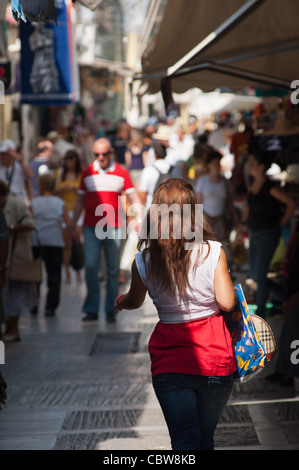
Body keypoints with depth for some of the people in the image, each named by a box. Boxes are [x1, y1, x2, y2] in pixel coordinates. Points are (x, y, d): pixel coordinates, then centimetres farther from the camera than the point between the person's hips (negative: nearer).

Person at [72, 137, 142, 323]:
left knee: (113, 269, 4)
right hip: (91, 227, 1)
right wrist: (73, 224, 12)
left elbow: (133, 196, 3)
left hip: (114, 227, -1)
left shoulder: (121, 172, 4)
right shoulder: (87, 173, 9)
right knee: (91, 267, -6)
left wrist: (139, 218, -11)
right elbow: (80, 200, 15)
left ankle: (111, 310, 11)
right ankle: (91, 310, 2)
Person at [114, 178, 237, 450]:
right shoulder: (213, 252, -9)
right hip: (214, 359, 1)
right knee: (205, 438, 18)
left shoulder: (144, 261, -5)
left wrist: (120, 302, 37)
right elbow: (227, 303, -10)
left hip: (169, 364, 0)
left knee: (185, 440, -1)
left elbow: (134, 302, 13)